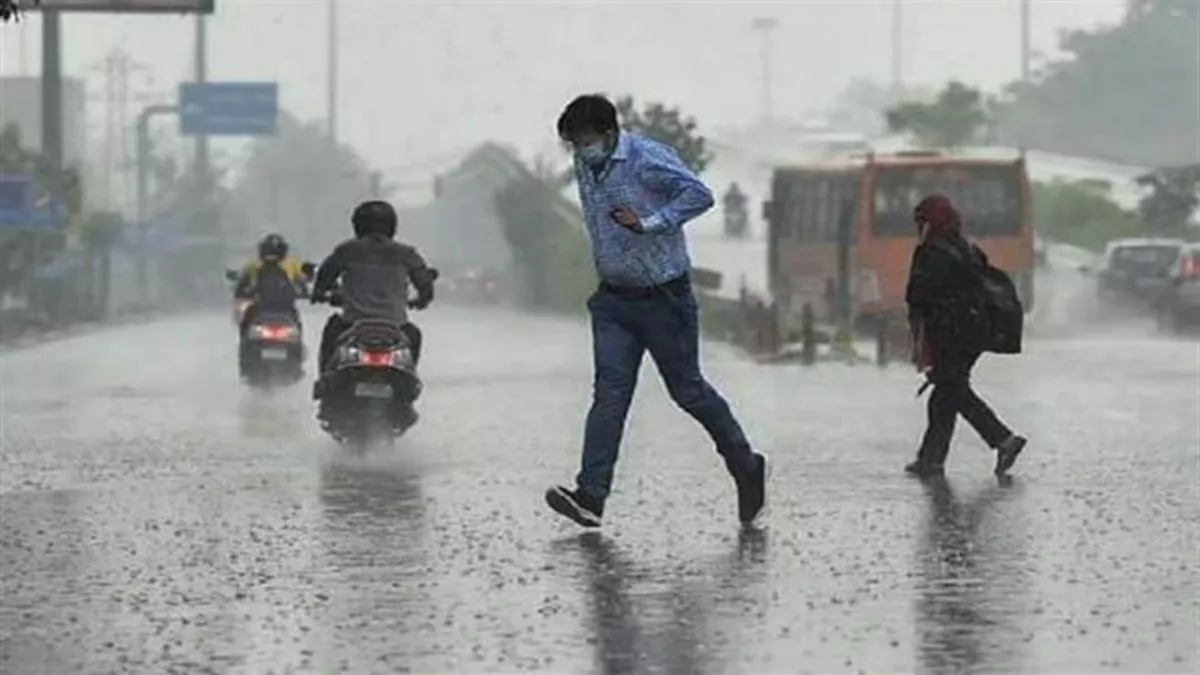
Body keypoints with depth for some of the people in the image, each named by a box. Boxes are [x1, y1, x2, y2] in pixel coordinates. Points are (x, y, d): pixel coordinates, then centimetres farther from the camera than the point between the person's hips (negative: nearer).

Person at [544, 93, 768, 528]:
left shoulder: (647, 159, -17)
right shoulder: (584, 167, 6)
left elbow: (699, 195, -25)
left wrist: (648, 223, -29)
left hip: (662, 297, -6)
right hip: (613, 299, 6)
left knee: (687, 390, 4)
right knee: (609, 393, -6)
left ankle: (747, 468, 24)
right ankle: (590, 497, -15)